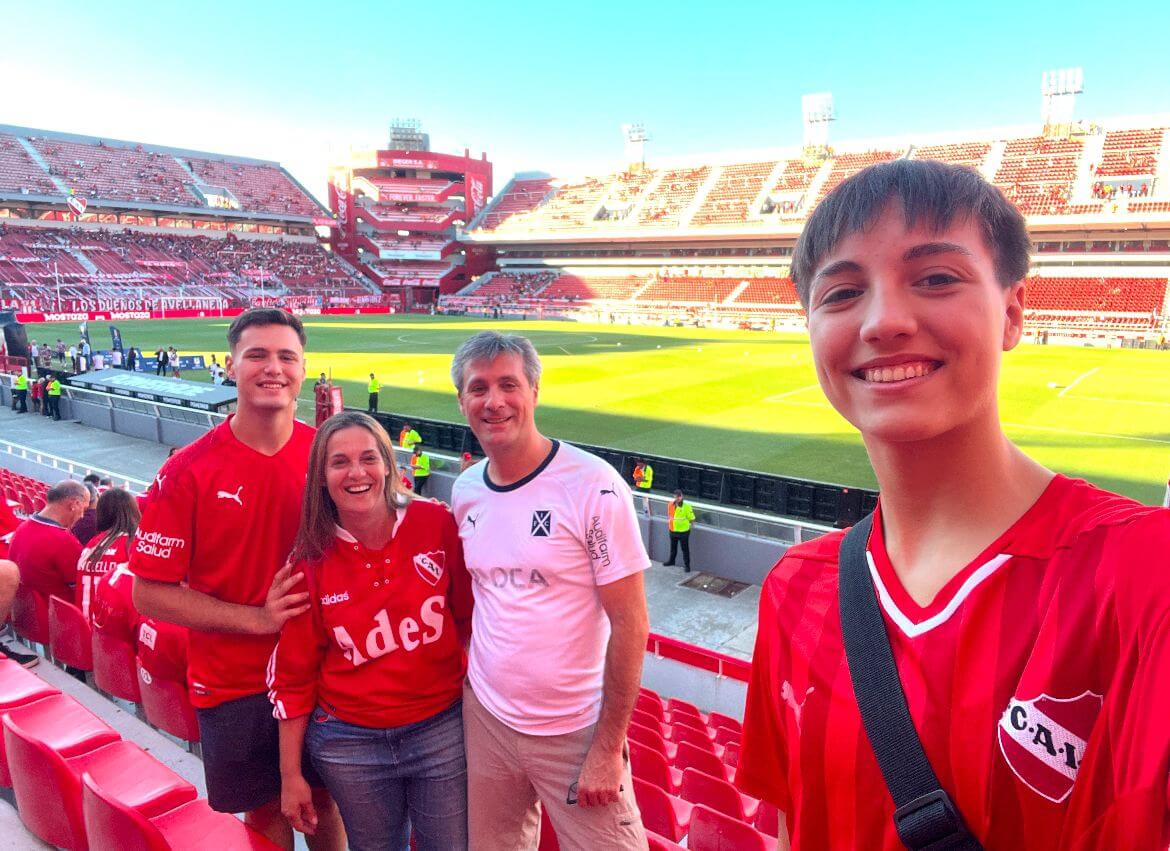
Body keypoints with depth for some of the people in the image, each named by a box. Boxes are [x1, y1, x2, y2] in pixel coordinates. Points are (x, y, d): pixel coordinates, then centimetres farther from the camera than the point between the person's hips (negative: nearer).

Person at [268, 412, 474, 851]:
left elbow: (471, 617, -2)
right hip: (350, 743, 1)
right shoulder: (311, 561, -8)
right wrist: (290, 774, 4)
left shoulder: (435, 523, -12)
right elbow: (293, 675, 0)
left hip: (442, 730, 0)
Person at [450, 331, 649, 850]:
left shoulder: (593, 486, -16)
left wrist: (608, 746, -13)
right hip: (484, 717, 5)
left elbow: (630, 624, -14)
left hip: (576, 731, -4)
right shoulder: (465, 491, 1)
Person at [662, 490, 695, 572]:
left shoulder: (687, 507, -20)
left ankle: (687, 565, 16)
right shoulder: (670, 504, -3)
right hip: (673, 530, 6)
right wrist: (668, 524, 14)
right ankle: (671, 561, 44)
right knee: (673, 547, 25)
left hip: (683, 531, -6)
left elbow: (692, 519, -13)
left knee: (685, 549, 6)